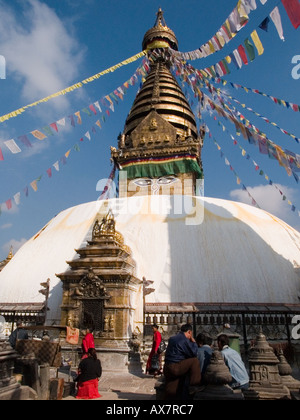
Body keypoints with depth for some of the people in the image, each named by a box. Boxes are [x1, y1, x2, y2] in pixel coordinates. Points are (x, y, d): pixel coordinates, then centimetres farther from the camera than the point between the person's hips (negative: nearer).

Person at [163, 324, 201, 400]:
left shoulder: (172, 338, 17)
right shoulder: (184, 340, -11)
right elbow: (194, 353, -7)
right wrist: (193, 341, 8)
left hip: (167, 368, 9)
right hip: (175, 368, -9)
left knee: (171, 391, 12)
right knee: (194, 361, -5)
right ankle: (194, 384, 2)